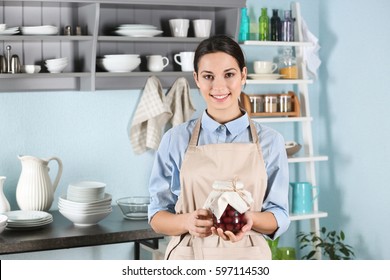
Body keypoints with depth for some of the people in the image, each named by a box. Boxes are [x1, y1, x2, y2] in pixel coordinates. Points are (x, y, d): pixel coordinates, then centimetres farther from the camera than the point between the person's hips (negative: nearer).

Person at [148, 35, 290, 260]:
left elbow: (279, 218, -1)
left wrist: (251, 219, -21)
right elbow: (157, 216, -2)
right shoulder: (176, 139, -4)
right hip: (188, 258, 0)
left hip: (247, 257, 0)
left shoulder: (270, 141, -4)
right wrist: (188, 221, -21)